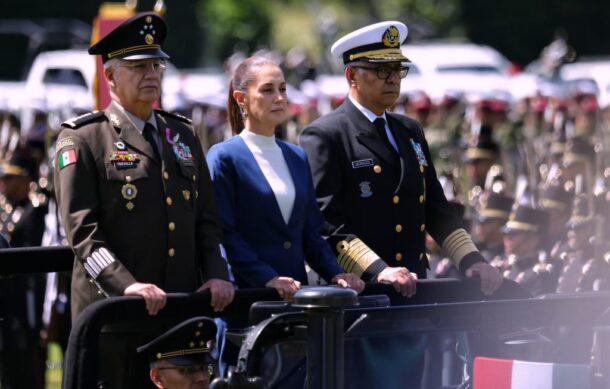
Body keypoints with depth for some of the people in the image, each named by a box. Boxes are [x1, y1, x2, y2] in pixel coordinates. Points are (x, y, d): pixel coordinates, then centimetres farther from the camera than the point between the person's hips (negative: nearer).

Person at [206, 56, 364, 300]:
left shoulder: (297, 158, 16)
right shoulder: (224, 157, -4)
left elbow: (311, 231, 16)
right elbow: (224, 234, -11)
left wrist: (335, 274, 0)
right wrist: (268, 278, -21)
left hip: (297, 288, 5)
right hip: (247, 292, -5)